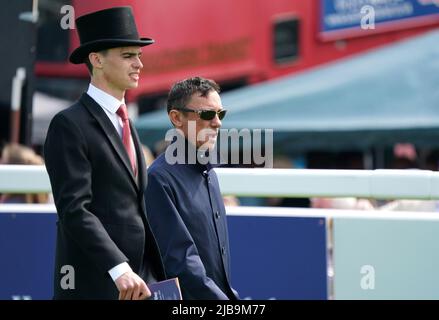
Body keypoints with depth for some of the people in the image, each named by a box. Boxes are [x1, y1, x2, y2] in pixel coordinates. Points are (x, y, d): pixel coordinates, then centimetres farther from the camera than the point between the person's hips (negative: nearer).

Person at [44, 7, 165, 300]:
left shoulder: (123, 122, 18)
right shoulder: (70, 125, -9)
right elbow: (74, 209, -18)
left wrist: (159, 274, 13)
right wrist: (119, 269, -27)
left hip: (140, 278, 8)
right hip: (95, 281, -8)